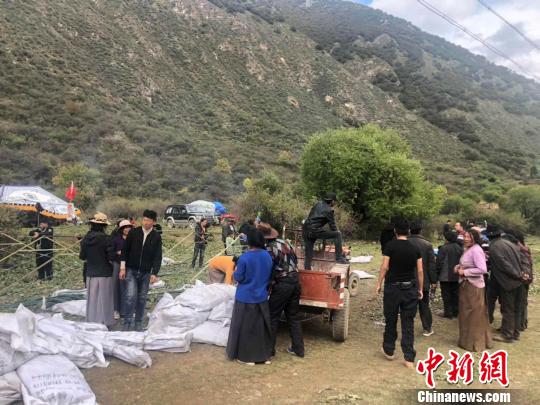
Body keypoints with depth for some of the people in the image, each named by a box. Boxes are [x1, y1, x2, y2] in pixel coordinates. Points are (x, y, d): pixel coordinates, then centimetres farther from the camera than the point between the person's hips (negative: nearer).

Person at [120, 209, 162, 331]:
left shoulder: (156, 237, -3)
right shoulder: (133, 232, -4)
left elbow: (158, 256, -4)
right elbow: (125, 250, 0)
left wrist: (154, 273, -11)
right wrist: (122, 267, -5)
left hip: (146, 273, 1)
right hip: (131, 271, -1)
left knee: (142, 298, 8)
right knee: (131, 296, -11)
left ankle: (138, 323, 22)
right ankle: (127, 323, 2)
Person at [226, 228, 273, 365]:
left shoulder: (244, 258, -21)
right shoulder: (267, 256, -3)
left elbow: (238, 278, -13)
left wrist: (235, 272, 7)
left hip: (246, 298, -5)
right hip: (262, 297, 5)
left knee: (245, 327, 9)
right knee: (262, 326, 16)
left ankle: (247, 357, 18)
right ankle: (265, 356, 26)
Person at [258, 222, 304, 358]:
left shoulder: (269, 249, -16)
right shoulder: (285, 242, 7)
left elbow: (268, 272, -16)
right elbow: (295, 260, 15)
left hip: (282, 284, -8)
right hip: (295, 281, 8)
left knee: (272, 317, 7)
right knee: (293, 316, 16)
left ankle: (269, 348, 15)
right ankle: (298, 348, 21)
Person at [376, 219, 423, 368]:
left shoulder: (390, 246, -8)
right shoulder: (414, 248, 2)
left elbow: (385, 267, -11)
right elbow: (420, 271, 2)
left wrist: (379, 284, -2)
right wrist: (420, 289, 11)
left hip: (393, 287, -2)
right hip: (410, 288, 3)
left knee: (391, 320, 12)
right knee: (408, 323, 6)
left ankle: (389, 350, 26)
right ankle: (409, 358, 6)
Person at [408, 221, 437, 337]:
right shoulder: (427, 244, -8)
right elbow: (432, 264, -5)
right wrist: (433, 280, 3)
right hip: (423, 280, 0)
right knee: (424, 305, 13)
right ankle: (428, 328, 22)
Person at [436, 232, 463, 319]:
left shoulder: (443, 248, -15)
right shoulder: (460, 248, 5)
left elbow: (439, 262, -14)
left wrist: (436, 274, -5)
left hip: (445, 276, -6)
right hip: (456, 276, 6)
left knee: (446, 295, 1)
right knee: (455, 294, 14)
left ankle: (448, 312, 3)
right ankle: (455, 311, 21)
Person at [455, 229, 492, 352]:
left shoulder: (476, 250, -19)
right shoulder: (468, 249, 10)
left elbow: (483, 269, -27)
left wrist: (464, 272, -20)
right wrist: (458, 267, 2)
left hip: (474, 286, -9)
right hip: (466, 285, 9)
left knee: (474, 316, 5)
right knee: (467, 314, 18)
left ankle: (476, 343, 19)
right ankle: (468, 340, 30)